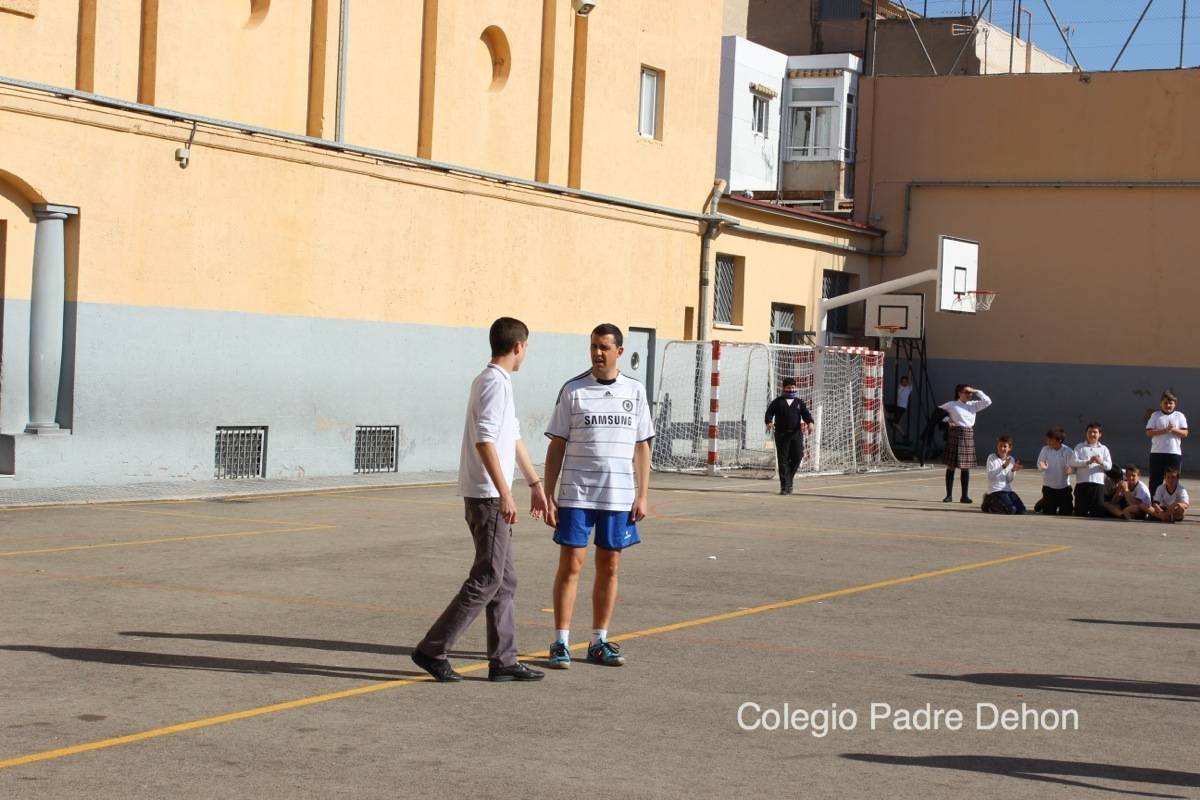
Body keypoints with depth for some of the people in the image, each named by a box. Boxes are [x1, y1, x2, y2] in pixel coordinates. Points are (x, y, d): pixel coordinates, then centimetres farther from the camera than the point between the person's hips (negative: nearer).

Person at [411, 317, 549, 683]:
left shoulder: (497, 382, 18)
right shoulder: (495, 383, -14)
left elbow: (513, 438, 26)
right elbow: (485, 440, -24)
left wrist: (535, 484, 31)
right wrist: (505, 492, -27)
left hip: (492, 496, 10)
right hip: (488, 496, -10)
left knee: (504, 581, 11)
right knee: (487, 580, -8)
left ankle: (503, 660, 13)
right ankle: (433, 650, -5)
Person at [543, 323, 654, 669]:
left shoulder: (635, 391, 7)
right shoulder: (573, 390, 0)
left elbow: (642, 447, 10)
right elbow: (557, 446, 1)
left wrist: (642, 495, 3)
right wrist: (548, 496, -4)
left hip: (619, 497, 2)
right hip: (575, 494, -2)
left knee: (609, 566, 7)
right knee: (571, 564, -3)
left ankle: (599, 642, 17)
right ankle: (561, 643, 3)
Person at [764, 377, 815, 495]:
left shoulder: (799, 402, 14)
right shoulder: (778, 401, 10)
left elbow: (805, 413, 2)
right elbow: (769, 412, 2)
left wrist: (810, 422, -18)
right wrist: (769, 422, -19)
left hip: (796, 433, 2)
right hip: (781, 433, -2)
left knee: (797, 457, -5)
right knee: (783, 459, -3)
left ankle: (789, 478, 20)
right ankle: (784, 486, 0)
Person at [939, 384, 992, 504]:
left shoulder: (973, 405, 9)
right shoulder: (951, 405, 0)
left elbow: (988, 401, -1)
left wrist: (976, 391, -1)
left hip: (968, 436, 3)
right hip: (955, 434, -3)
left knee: (966, 467, 4)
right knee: (951, 466, 0)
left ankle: (964, 496, 9)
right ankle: (949, 495, 6)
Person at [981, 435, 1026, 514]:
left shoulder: (1011, 459, 10)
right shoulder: (991, 458, -4)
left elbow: (1009, 480, 9)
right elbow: (990, 476, -17)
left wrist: (1013, 470, -11)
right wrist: (1003, 466, -23)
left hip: (1008, 490, 6)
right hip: (995, 490, -6)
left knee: (1021, 510, -10)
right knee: (1011, 510, -25)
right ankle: (989, 504, 3)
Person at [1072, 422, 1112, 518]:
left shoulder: (1103, 449, 16)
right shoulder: (1080, 447, 11)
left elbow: (1109, 466, 4)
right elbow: (1073, 462, -4)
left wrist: (1101, 462, -18)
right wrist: (1087, 462, -18)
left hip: (1098, 483, 1)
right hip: (1082, 483, -1)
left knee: (1098, 510, -3)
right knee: (1080, 511, -1)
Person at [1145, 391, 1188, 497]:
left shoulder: (1179, 416, 7)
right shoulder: (1155, 416, 5)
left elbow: (1185, 433, 0)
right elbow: (1149, 432, -5)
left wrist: (1174, 429, -17)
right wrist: (1164, 430, -16)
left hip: (1175, 453, 0)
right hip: (1157, 452, 0)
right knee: (1155, 480, 2)